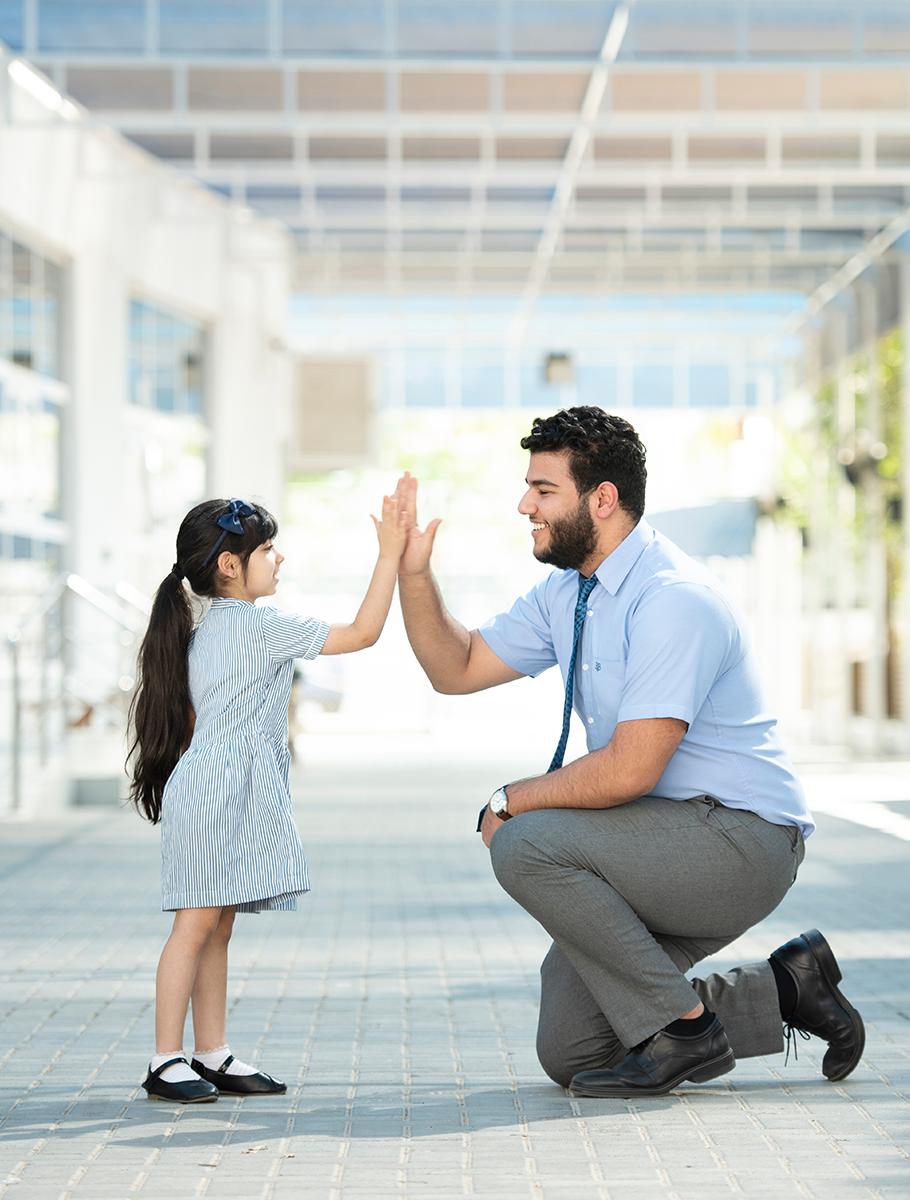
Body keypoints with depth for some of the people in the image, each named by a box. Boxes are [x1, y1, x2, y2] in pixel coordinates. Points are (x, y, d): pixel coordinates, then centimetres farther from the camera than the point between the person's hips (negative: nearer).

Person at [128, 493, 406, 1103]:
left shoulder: (204, 632, 17)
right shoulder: (262, 626, -12)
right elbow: (362, 632, -14)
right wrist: (389, 555, -11)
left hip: (211, 792, 10)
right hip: (221, 794, -10)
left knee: (217, 926, 10)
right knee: (198, 922, -8)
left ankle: (213, 1054, 13)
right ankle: (166, 1062, -7)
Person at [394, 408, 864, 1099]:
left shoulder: (673, 600, -23)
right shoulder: (566, 593, 6)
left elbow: (629, 769, -27)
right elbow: (457, 669, 12)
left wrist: (513, 801, -15)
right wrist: (414, 571, -3)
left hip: (741, 839, -10)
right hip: (672, 846, 10)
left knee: (526, 844, -27)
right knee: (570, 1053, 7)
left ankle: (682, 1028, -14)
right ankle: (785, 989, 18)